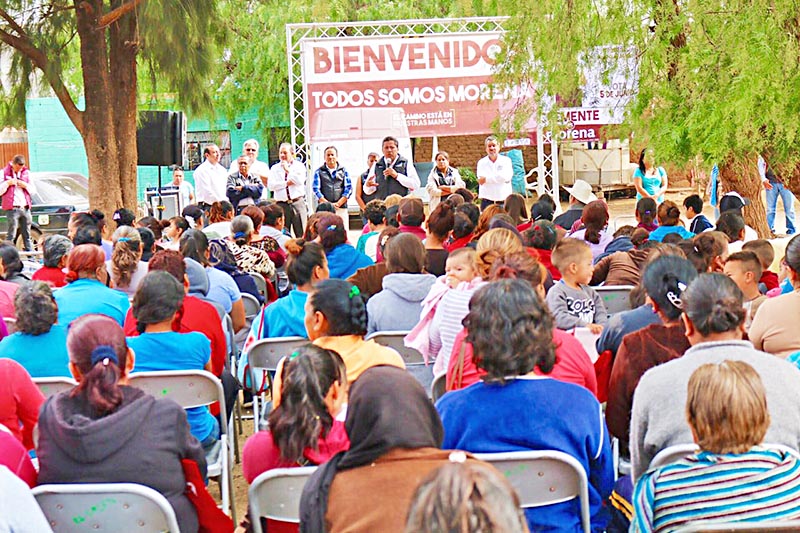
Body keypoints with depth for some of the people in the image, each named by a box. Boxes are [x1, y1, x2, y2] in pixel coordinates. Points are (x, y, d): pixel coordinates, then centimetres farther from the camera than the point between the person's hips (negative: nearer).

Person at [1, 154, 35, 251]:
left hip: (25, 208, 4)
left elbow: (34, 190, 15)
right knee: (11, 236, -7)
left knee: (27, 235, 10)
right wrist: (8, 183, -16)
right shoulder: (4, 173, -1)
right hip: (12, 209, -4)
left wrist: (25, 185, -3)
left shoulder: (26, 173, 11)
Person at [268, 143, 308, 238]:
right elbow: (270, 185, -2)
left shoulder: (299, 166, 7)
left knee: (301, 233, -3)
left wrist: (288, 170, -8)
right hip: (282, 204, 1)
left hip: (297, 202, -1)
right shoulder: (275, 168, 12)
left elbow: (300, 181, -11)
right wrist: (286, 183, -8)